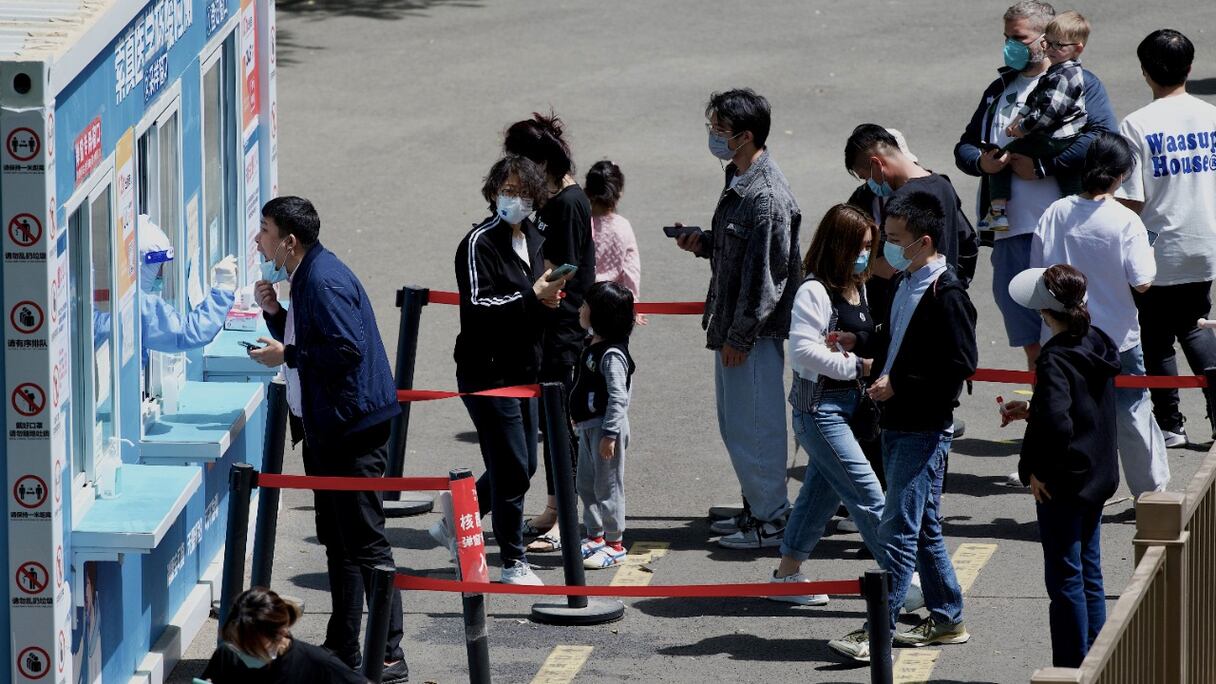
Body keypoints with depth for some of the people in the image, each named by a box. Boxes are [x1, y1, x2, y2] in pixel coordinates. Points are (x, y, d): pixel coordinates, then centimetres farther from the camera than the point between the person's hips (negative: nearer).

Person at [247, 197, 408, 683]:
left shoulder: (325, 282, -19)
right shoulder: (305, 276, 13)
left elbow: (346, 348, -26)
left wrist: (286, 356, -17)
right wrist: (274, 313, 5)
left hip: (350, 427, -11)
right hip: (325, 428, 11)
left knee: (365, 542, -8)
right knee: (337, 540, 16)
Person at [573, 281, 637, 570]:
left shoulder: (612, 355, -20)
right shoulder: (593, 347, 10)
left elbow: (618, 398, -23)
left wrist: (609, 434, -25)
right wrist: (577, 416, 25)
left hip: (606, 427, -10)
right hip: (588, 427, 10)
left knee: (607, 486, -3)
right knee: (586, 485, 16)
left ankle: (614, 544, 4)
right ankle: (595, 536, 27)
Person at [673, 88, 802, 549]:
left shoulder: (765, 196, -22)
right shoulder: (739, 182, 10)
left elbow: (764, 273, -22)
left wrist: (740, 336, -19)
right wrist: (703, 243, 4)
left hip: (756, 330, -10)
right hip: (733, 326, 10)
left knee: (755, 425, -2)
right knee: (735, 422, 18)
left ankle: (772, 520, 7)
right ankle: (757, 508, 29)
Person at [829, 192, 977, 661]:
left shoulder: (945, 293, -16)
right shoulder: (906, 285, 12)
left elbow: (961, 364, -20)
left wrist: (899, 386, -17)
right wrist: (880, 378, 8)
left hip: (926, 429, -10)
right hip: (897, 425, 10)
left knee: (898, 528, -10)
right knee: (923, 526, 15)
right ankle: (947, 619, 24)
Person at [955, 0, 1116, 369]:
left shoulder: (1078, 83, 0)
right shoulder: (999, 90, 22)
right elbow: (964, 146, 27)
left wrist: (1043, 165, -15)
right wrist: (981, 162, 3)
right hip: (1010, 233, 7)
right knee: (1032, 343, 10)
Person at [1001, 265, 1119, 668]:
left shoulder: (1056, 358, -21)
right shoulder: (1098, 345, 5)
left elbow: (1056, 423, -32)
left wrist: (1038, 470, -18)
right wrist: (1031, 411, 17)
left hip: (1062, 483, -9)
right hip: (1098, 477, 9)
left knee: (1065, 579, -1)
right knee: (1089, 574, 16)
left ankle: (1072, 669, 3)